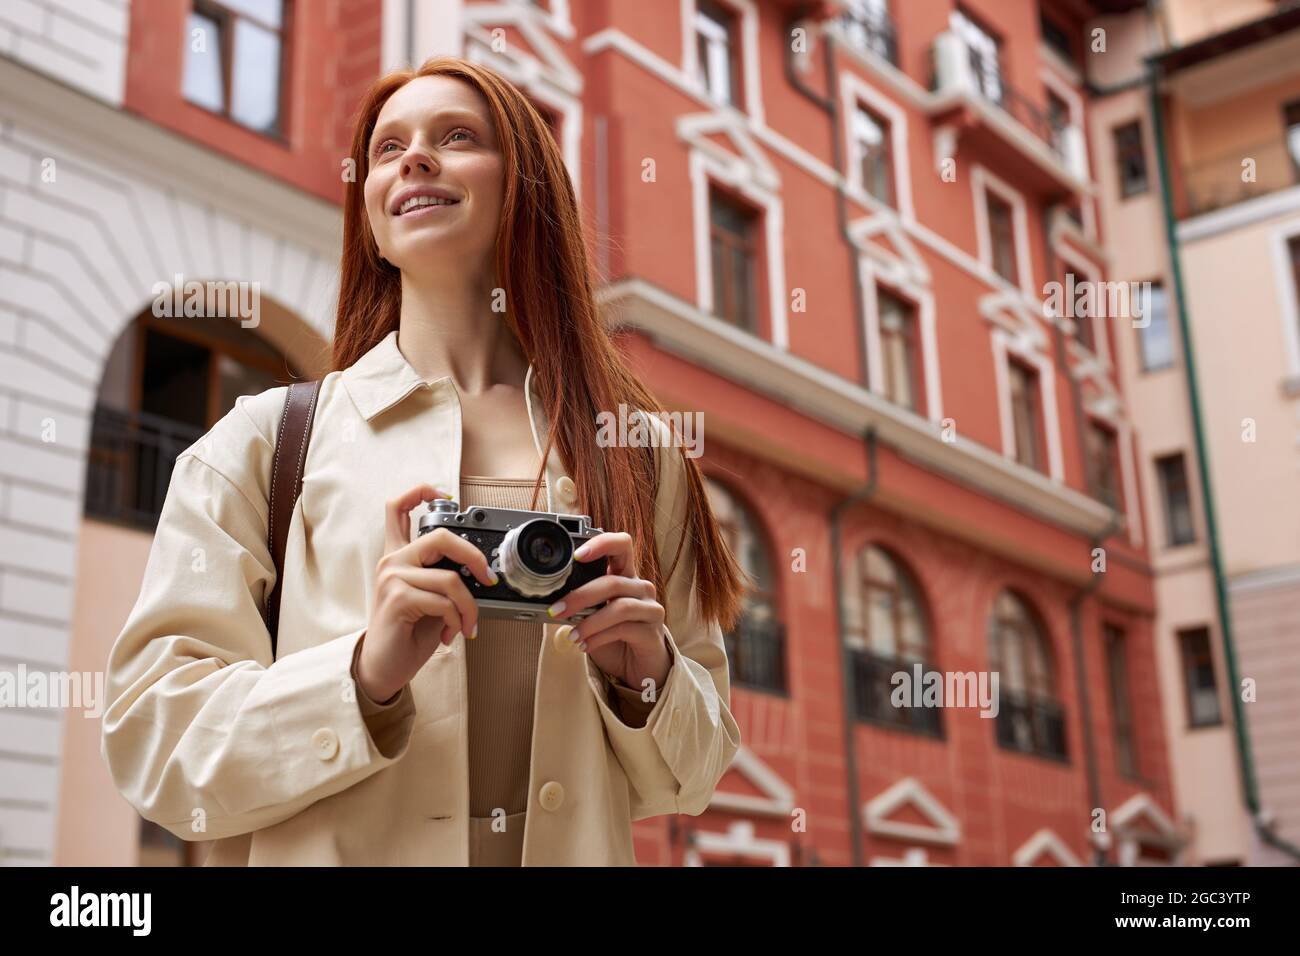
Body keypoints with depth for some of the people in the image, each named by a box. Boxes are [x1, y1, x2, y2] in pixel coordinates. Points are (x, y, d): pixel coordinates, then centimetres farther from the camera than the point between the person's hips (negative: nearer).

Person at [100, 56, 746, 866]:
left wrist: (645, 677, -13)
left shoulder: (636, 452, 2)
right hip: (337, 852, -1)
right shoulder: (266, 441, -3)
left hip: (580, 850, 2)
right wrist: (364, 676, -21)